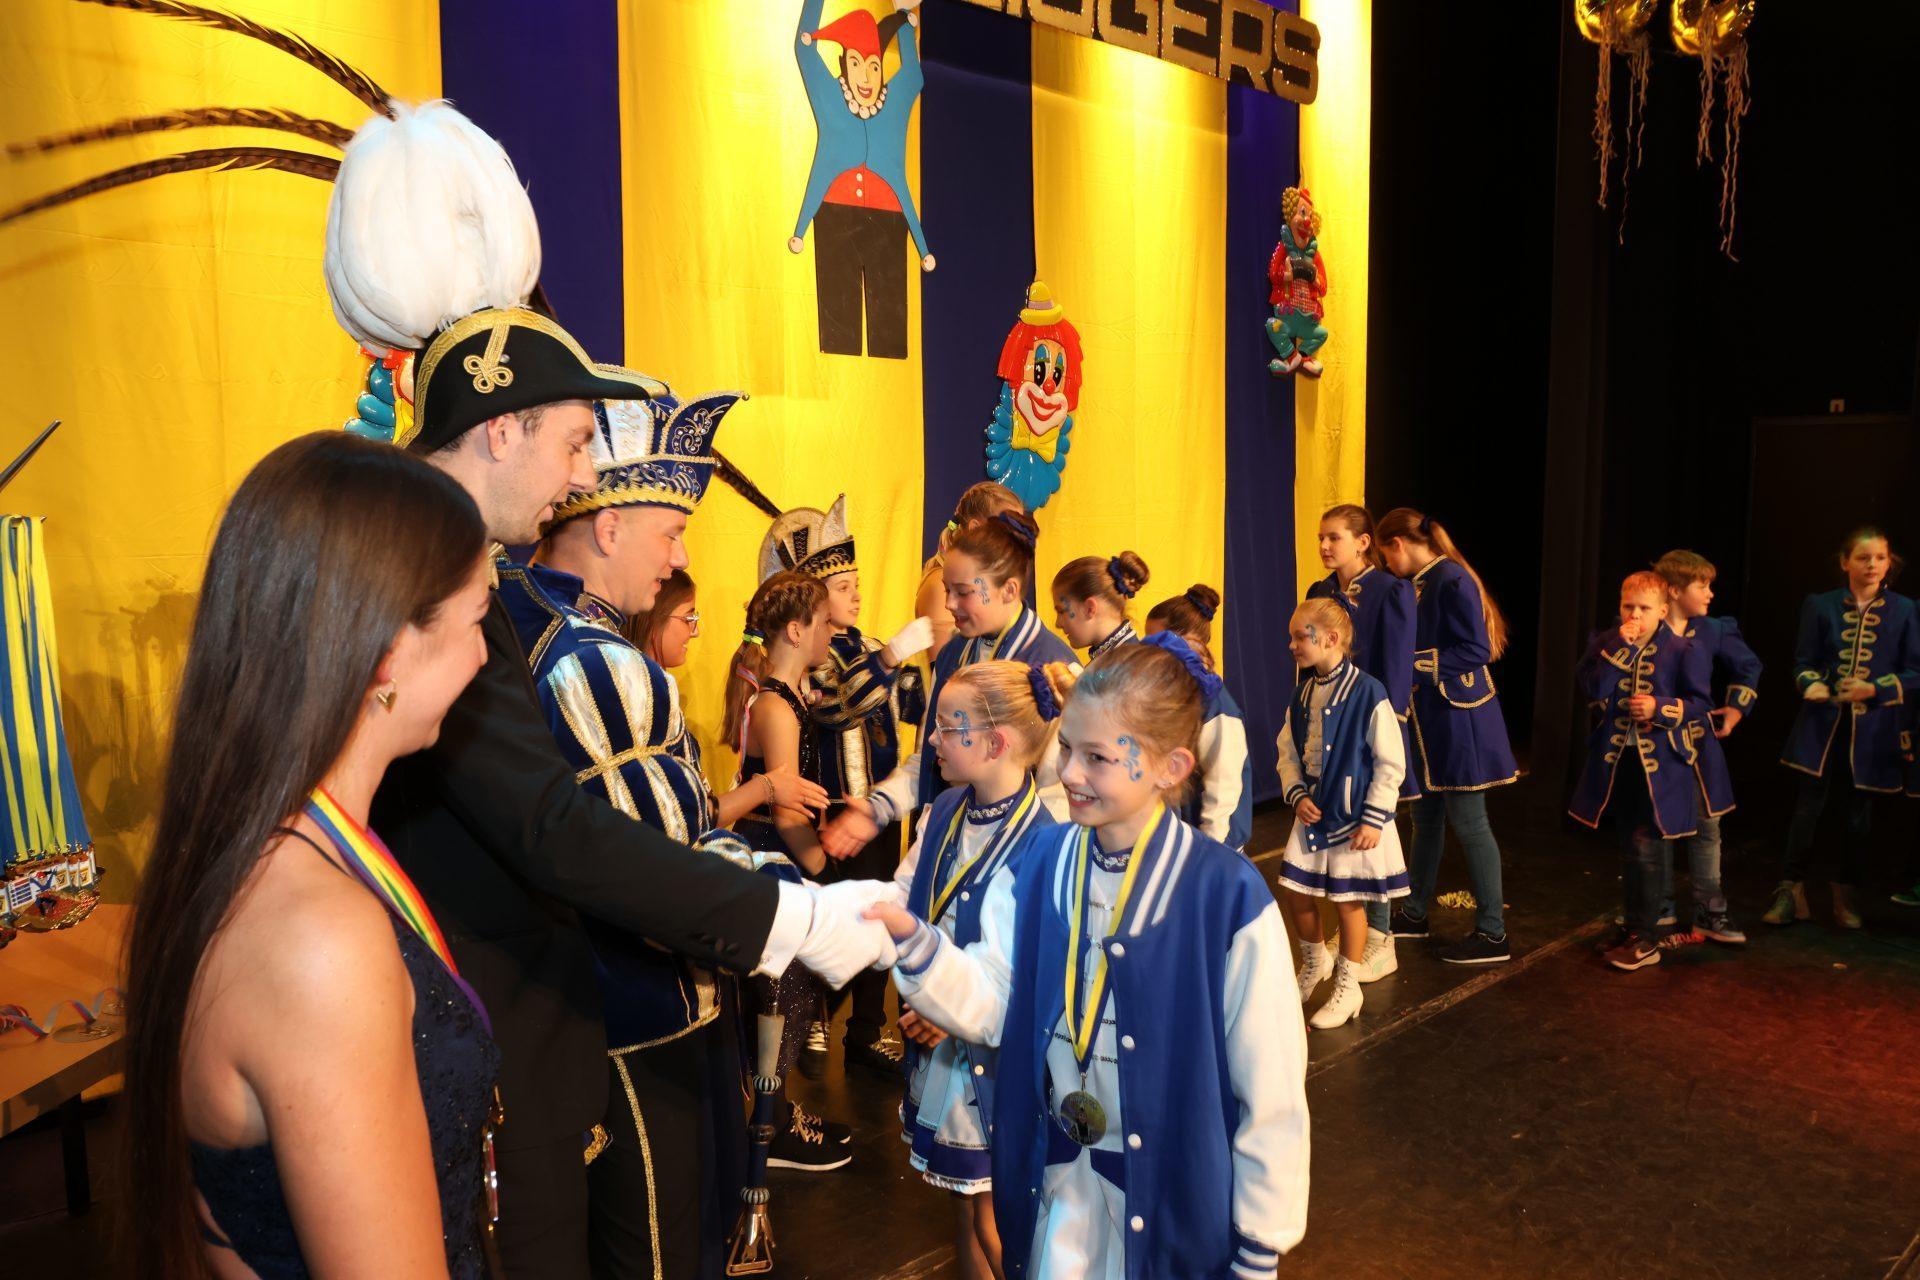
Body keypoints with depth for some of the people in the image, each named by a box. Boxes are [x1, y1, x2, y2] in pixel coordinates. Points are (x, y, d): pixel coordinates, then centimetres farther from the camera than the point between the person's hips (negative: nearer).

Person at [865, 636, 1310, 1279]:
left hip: (1176, 1195, -3)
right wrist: (911, 940, -26)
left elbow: (1270, 1091, -14)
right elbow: (993, 1003, -8)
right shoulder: (1037, 863, -6)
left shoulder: (1228, 895, -21)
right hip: (1056, 1178, 4)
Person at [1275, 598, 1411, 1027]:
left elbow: (1391, 763, -14)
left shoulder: (1368, 693, -17)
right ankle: (1315, 961, 37)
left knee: (1349, 901, 5)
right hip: (1312, 813, 6)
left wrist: (1374, 819, -15)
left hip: (1354, 816, -6)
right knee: (1297, 895, 9)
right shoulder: (1303, 693, 3)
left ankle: (1347, 986, 23)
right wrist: (1296, 794, -6)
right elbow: (1288, 752, 10)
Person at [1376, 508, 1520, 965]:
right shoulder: (1418, 585, 11)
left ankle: (1492, 934, 8)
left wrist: (1415, 661, -19)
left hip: (1458, 719, -9)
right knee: (1426, 816, 17)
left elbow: (1476, 650, -21)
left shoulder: (1452, 581, -17)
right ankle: (1415, 913, 31)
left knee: (1468, 822, -2)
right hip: (1427, 719, 9)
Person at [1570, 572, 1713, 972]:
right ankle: (1638, 923, 28)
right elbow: (1592, 691, -12)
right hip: (1616, 760, 4)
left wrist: (1660, 708, -19)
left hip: (1660, 763, -4)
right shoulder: (1605, 643, 3)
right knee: (1630, 847, 15)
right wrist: (1621, 649, -16)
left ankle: (1645, 938, 6)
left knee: (1647, 848, -5)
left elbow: (1700, 701, -3)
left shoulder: (1683, 649, -6)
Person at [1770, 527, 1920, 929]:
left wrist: (1875, 689, -15)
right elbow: (1804, 661, 5)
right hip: (1824, 722, 0)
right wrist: (1810, 684, -17)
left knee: (1861, 813, 9)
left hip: (1873, 727, 1)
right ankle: (1791, 890, 8)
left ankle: (1846, 893, 24)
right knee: (1808, 805, -2)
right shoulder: (1820, 606, 2)